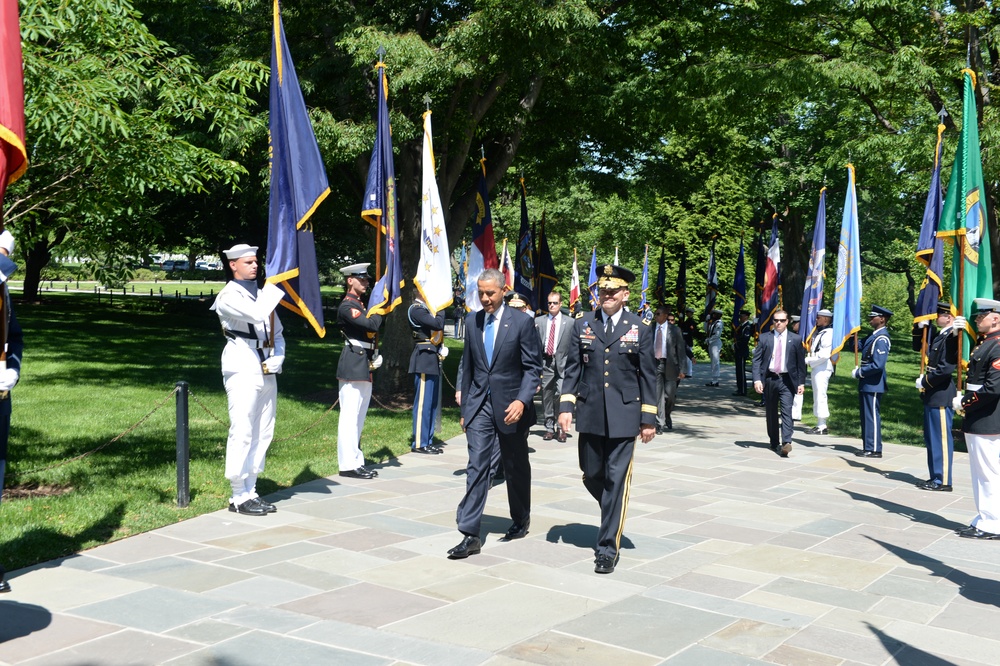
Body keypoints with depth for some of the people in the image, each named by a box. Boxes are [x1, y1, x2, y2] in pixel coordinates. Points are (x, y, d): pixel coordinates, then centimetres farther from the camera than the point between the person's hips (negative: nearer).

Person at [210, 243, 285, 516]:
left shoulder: (261, 294, 18)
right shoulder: (229, 296, -5)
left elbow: (277, 333, 21)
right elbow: (258, 313, -25)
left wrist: (277, 359, 3)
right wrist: (275, 284, -16)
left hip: (266, 371, 8)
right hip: (243, 370, -8)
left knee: (263, 433, 9)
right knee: (242, 433, -8)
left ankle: (250, 492, 17)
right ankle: (239, 497, -1)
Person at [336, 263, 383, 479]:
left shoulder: (362, 304, 18)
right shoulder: (347, 306, -12)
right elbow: (372, 325, -23)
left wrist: (375, 356, 9)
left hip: (364, 367, 10)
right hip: (353, 366, -10)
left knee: (359, 417, 13)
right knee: (350, 416, -7)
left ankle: (356, 460, 19)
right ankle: (348, 464, -5)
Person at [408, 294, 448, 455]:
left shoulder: (427, 308, 18)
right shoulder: (416, 309, -10)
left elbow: (439, 328, 17)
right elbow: (437, 324, -21)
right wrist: (441, 309, -6)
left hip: (433, 359, 9)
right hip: (424, 358, -9)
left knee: (433, 402, 11)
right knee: (423, 402, -7)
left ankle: (428, 441, 16)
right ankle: (419, 443, -3)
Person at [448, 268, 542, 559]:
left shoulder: (522, 322, -8)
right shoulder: (472, 321, 5)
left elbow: (533, 367, -7)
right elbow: (468, 366, 11)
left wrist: (522, 401, -22)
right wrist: (465, 409, 11)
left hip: (510, 405, -2)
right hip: (480, 404, 3)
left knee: (516, 468, 13)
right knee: (477, 467, -6)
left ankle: (521, 521, 35)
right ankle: (470, 535, -8)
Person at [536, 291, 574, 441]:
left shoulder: (570, 322, 5)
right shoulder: (538, 321, 10)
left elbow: (574, 346, 2)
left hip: (562, 363, -2)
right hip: (545, 362, 2)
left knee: (561, 394, -13)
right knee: (546, 396, 7)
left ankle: (561, 427, 2)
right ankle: (549, 428, 18)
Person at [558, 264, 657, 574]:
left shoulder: (640, 328, 1)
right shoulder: (583, 325, 6)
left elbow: (648, 375, 2)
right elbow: (573, 368, 7)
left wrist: (649, 418, 0)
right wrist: (566, 406, -2)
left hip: (624, 416, -2)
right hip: (590, 415, 3)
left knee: (616, 479, -3)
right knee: (592, 476, 10)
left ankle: (608, 548, 5)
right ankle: (615, 515, 40)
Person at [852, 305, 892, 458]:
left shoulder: (881, 339, -18)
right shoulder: (874, 335, 11)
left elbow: (878, 365, -24)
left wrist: (858, 373, -15)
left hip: (873, 385, -10)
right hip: (866, 384, 10)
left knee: (872, 416, -3)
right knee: (866, 416, 14)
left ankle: (874, 450, 3)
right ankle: (868, 447, 22)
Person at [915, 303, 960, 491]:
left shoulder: (951, 337, -17)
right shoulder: (939, 336, 13)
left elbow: (945, 369, -23)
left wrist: (924, 382, -13)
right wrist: (922, 327, 8)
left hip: (941, 396, -10)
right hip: (932, 395, 10)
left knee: (941, 438, -3)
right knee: (931, 439, 15)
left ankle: (943, 481, 3)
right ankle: (935, 477, 23)